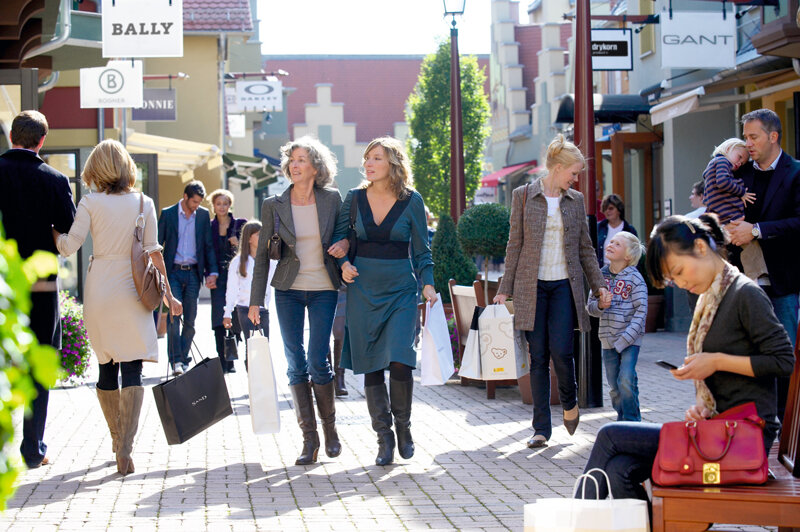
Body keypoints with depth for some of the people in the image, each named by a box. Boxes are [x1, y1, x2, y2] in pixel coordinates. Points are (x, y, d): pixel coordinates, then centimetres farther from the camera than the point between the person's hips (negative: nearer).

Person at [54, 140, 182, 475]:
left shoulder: (91, 203, -2)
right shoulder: (143, 203, 1)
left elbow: (67, 246, -6)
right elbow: (153, 253, 0)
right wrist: (167, 294, 7)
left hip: (98, 291, 1)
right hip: (132, 293, -1)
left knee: (106, 369, 14)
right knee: (132, 371, -4)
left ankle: (117, 440, 25)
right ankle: (125, 447, -16)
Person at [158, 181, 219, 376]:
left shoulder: (203, 215, 8)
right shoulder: (168, 214, 2)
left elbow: (209, 246, 9)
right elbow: (158, 244, 3)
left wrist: (212, 272, -1)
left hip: (193, 273, 2)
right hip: (173, 272, -2)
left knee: (190, 320, 2)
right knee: (173, 316, -11)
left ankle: (183, 359, 11)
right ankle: (176, 361, -11)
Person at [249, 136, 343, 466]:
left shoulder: (332, 200, -1)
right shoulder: (273, 205, 0)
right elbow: (263, 254, 4)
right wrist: (255, 301, 2)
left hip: (323, 290, -1)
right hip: (288, 290, 1)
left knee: (317, 363, -8)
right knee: (296, 365, 1)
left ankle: (329, 426, 15)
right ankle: (309, 438, 10)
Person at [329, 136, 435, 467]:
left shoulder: (411, 201, -1)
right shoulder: (355, 198, 3)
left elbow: (421, 250, 5)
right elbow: (340, 237, 15)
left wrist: (428, 284, -6)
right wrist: (344, 264, -3)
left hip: (400, 290, -2)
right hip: (363, 289, 2)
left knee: (400, 361, -14)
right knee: (371, 366, 3)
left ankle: (403, 426, 9)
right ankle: (384, 438, 12)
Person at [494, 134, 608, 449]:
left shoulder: (575, 200, 9)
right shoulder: (523, 196, 2)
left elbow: (585, 247, 14)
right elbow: (515, 245, 3)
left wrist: (598, 283, 7)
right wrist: (505, 289, 0)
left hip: (565, 285, 1)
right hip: (532, 286, -1)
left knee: (560, 350, -12)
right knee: (538, 357, -1)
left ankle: (570, 403, 18)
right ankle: (541, 429, 5)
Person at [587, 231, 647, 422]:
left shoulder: (635, 278, -6)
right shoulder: (601, 276, 7)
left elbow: (641, 311, -10)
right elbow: (590, 307, 10)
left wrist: (625, 339, -17)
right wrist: (600, 305, -14)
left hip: (630, 340, -4)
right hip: (608, 339, 5)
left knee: (626, 380, -16)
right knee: (614, 387, 8)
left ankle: (632, 422, -4)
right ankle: (622, 419, 24)